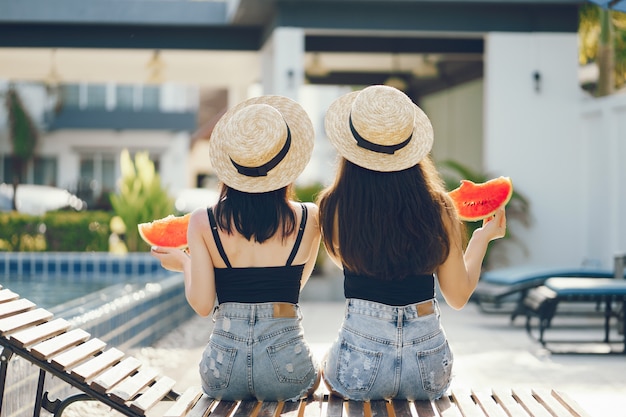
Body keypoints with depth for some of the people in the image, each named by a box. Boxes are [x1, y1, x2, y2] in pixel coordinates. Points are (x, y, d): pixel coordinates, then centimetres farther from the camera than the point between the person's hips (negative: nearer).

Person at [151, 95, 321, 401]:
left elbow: (202, 304, -4)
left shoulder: (203, 222, -4)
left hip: (223, 371, 3)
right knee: (314, 370, 35)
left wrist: (183, 264, 14)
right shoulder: (309, 219, -3)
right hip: (285, 364, -3)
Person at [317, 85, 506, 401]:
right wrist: (482, 238, 18)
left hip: (360, 366, -2)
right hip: (429, 363, 2)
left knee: (328, 361, 36)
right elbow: (458, 296, 2)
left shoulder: (335, 208, -9)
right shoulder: (437, 209, -7)